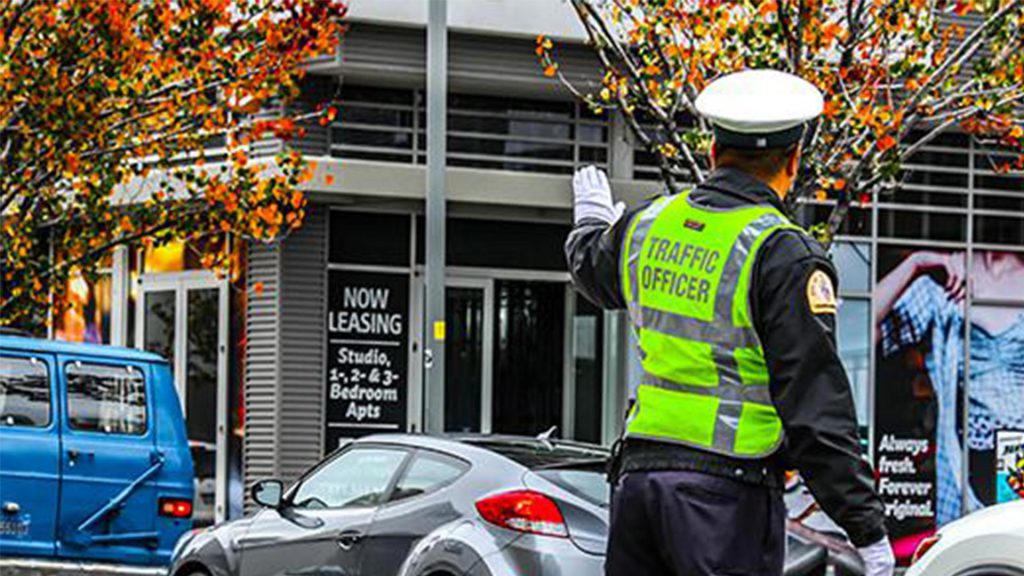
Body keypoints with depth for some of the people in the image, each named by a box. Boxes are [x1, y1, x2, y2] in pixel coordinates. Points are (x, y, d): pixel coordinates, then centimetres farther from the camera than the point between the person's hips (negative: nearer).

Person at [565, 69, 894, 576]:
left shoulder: (649, 224, 8)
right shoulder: (783, 255, -12)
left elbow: (592, 269, 34)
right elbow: (814, 405, -15)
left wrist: (591, 218, 58)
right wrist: (868, 531, -13)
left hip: (637, 476, 6)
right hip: (728, 493, -6)